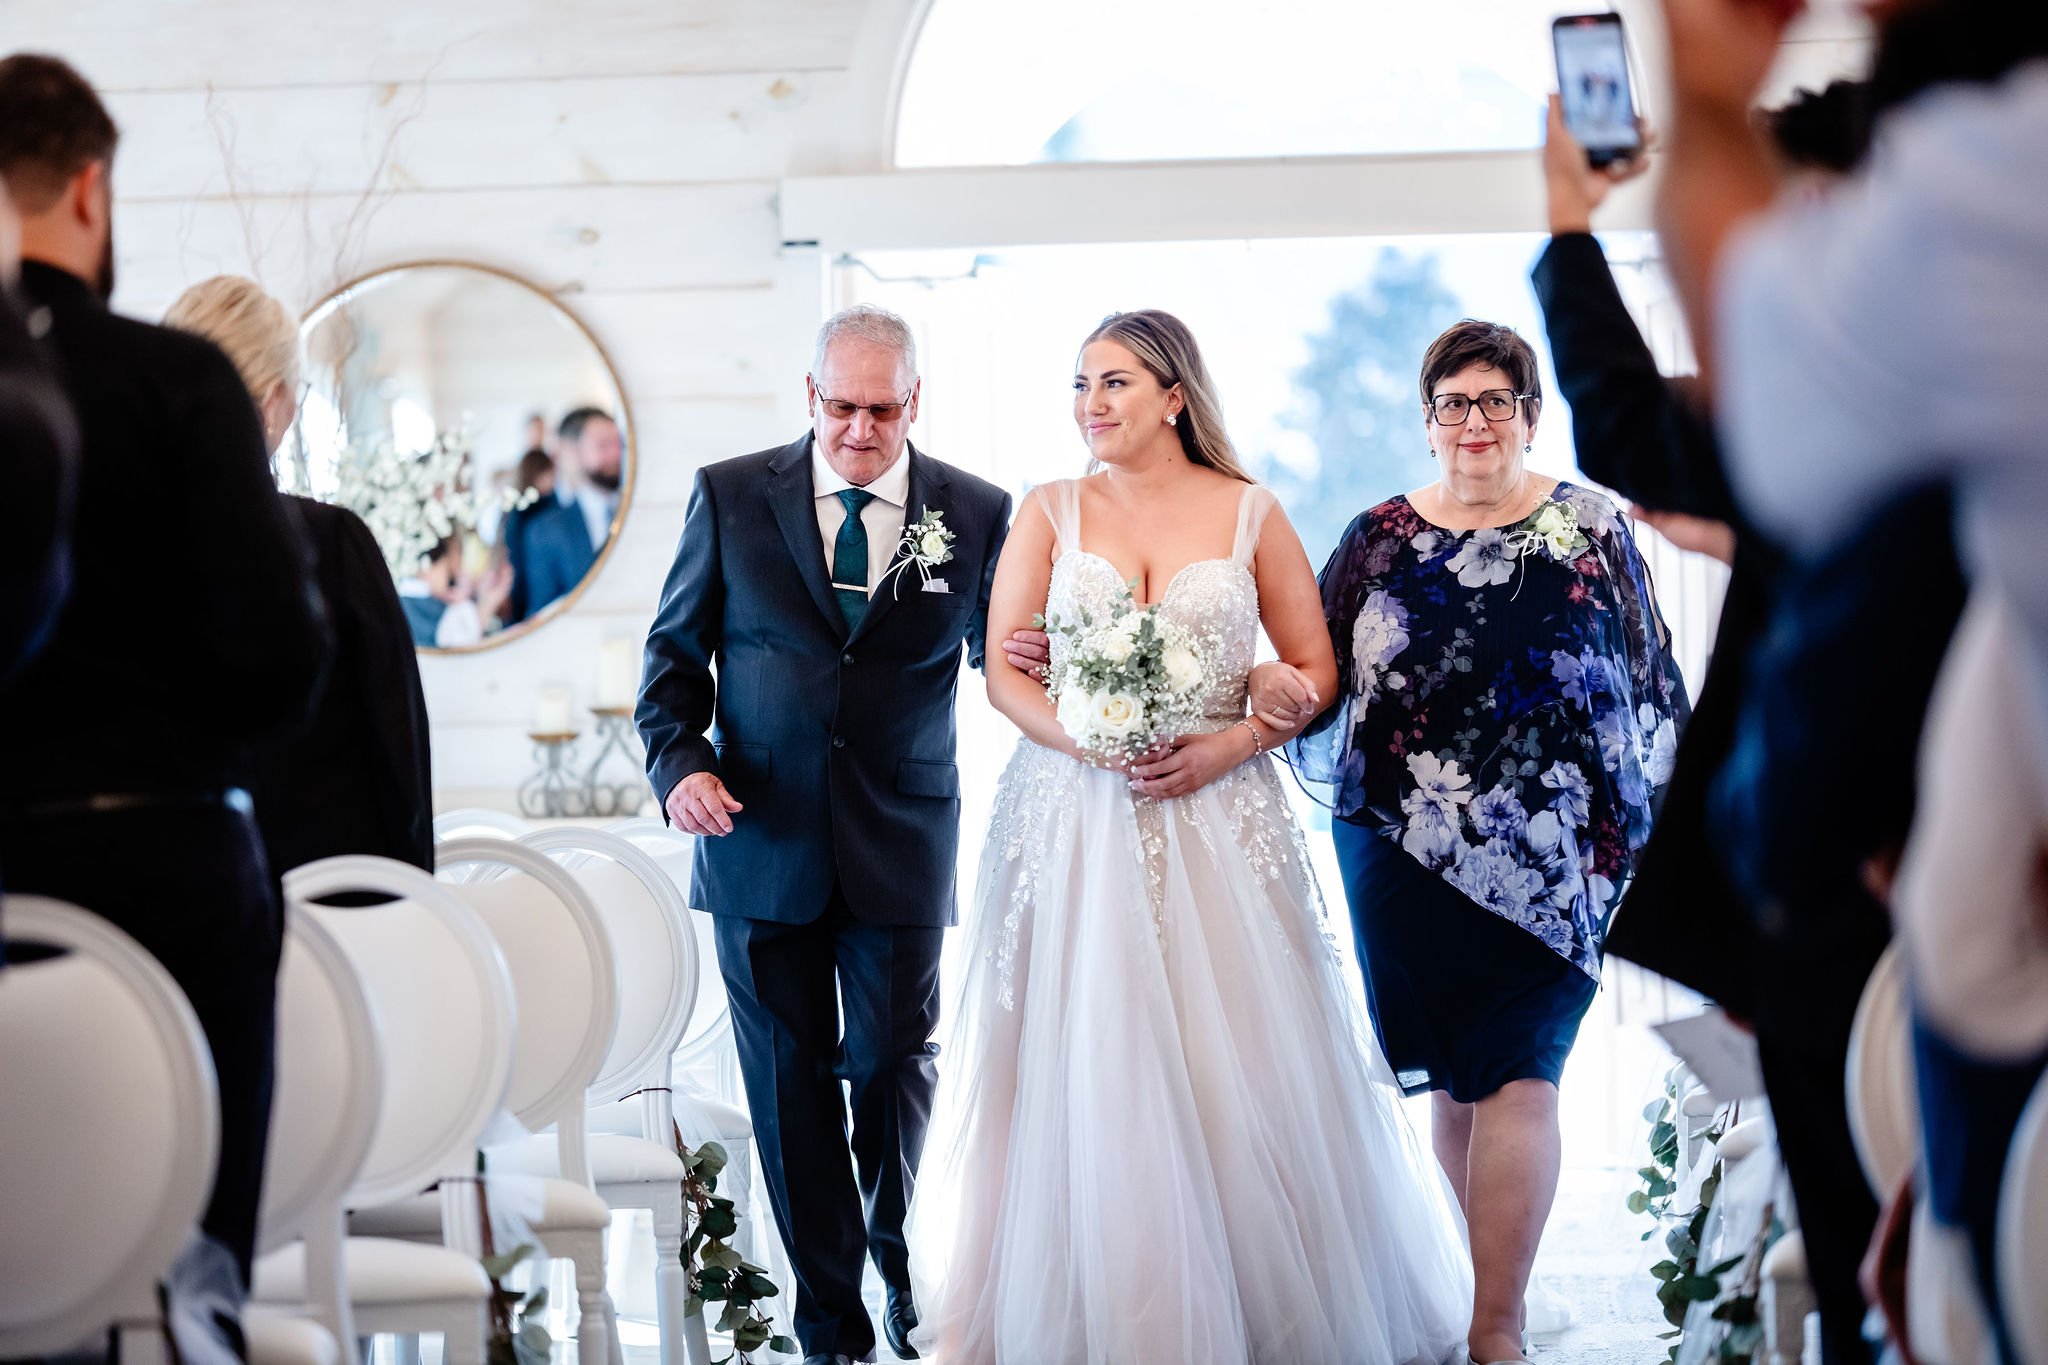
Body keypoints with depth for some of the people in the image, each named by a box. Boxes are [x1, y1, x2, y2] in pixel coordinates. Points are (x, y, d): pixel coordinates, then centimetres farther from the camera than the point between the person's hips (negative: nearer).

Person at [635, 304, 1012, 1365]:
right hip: (762, 836, 0)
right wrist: (678, 761, -9)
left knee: (895, 1062, 6)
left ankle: (900, 1266, 35)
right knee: (790, 1077, 5)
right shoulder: (730, 496, 1)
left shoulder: (976, 513, 1)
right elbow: (676, 650, 6)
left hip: (903, 840, 0)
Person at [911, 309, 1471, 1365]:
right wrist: (1095, 742, -14)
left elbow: (1314, 668, 6)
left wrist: (1230, 743, -11)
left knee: (1238, 1065, -3)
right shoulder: (1050, 514, 7)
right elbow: (1004, 672, 2)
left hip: (1218, 817, 0)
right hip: (1074, 819, 1)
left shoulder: (1248, 514, 5)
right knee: (1080, 1068, -2)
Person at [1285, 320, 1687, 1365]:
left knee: (1516, 1077, -10)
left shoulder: (1591, 532, 4)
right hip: (1403, 850, 3)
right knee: (1453, 1081, 9)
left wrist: (1632, 826, 1)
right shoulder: (1378, 539, 9)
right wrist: (1282, 692, -12)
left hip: (1547, 858, -2)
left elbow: (1646, 690, 6)